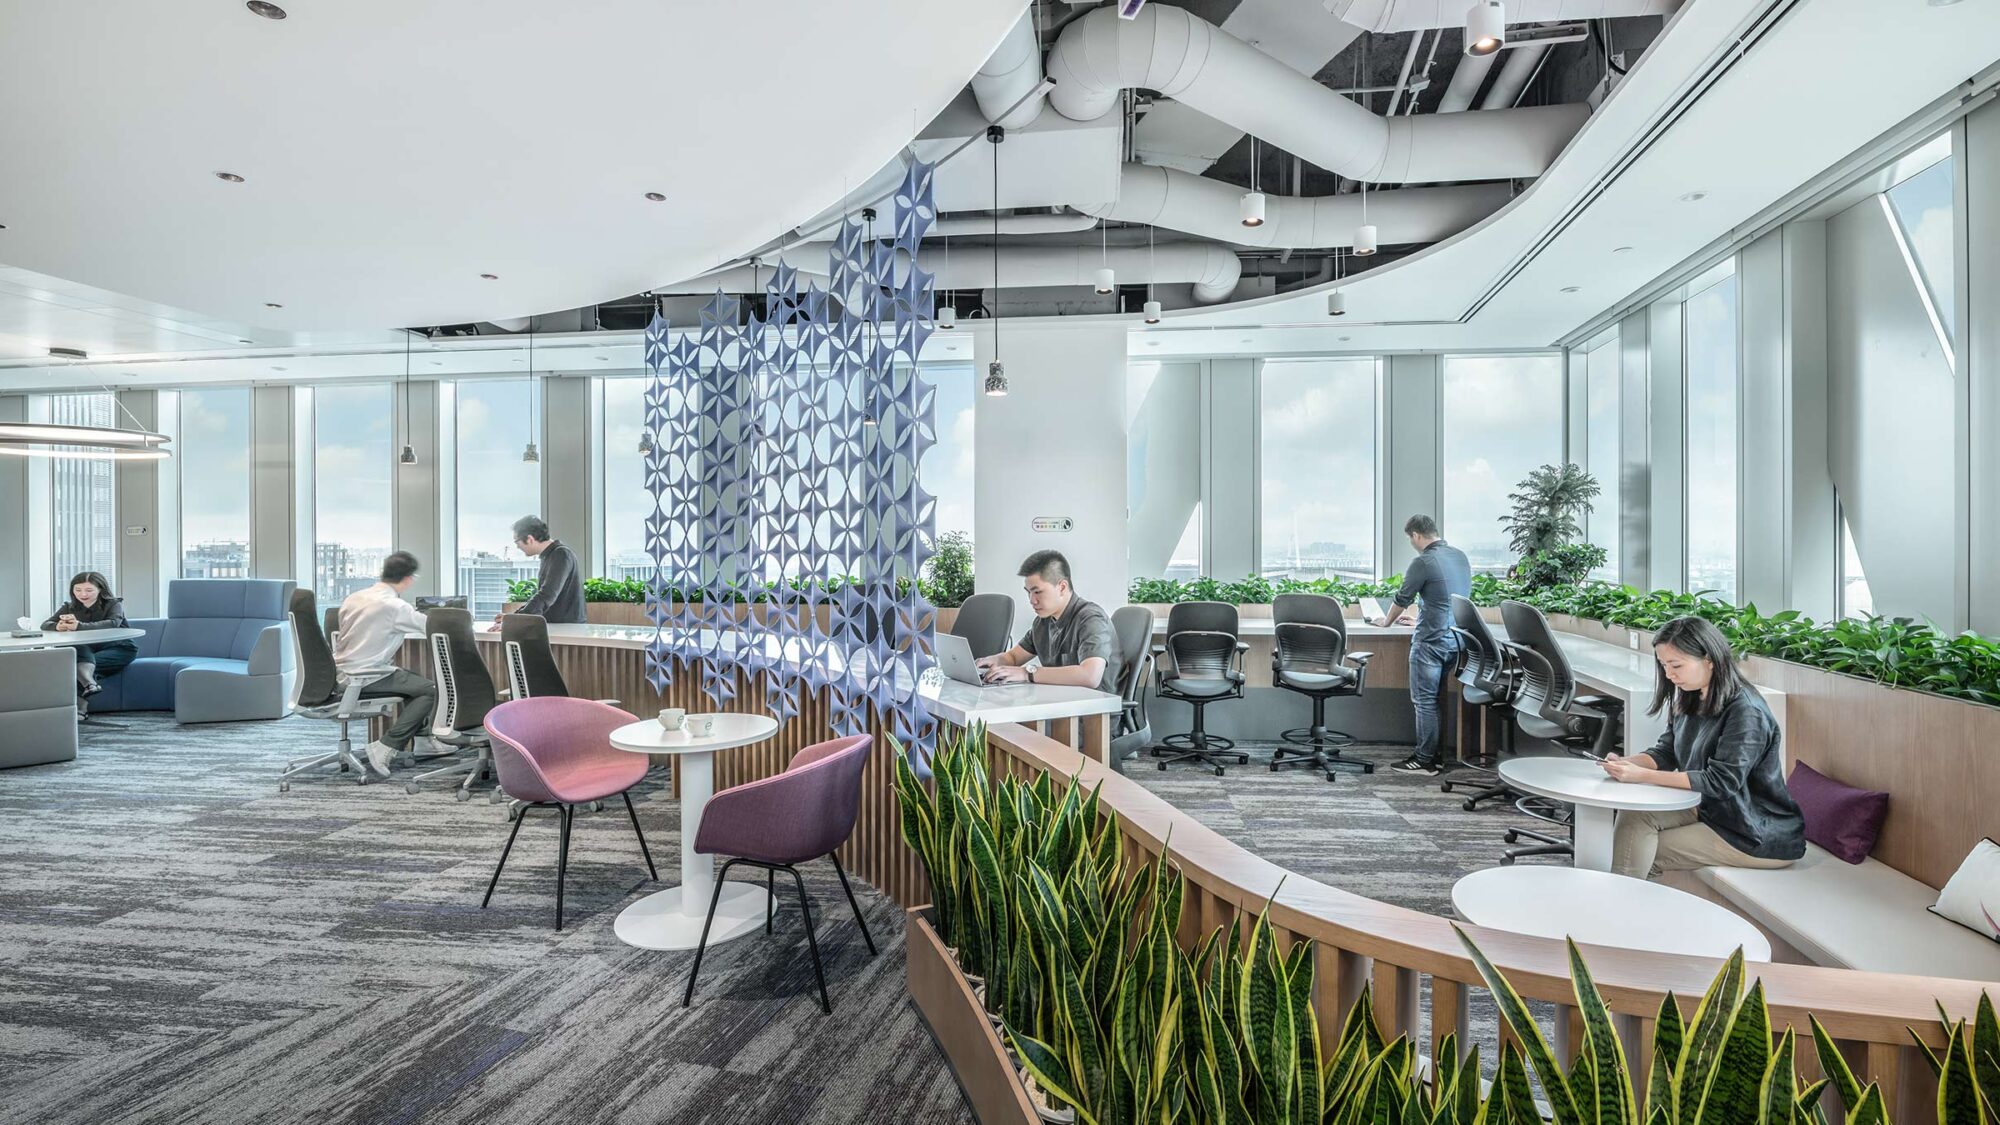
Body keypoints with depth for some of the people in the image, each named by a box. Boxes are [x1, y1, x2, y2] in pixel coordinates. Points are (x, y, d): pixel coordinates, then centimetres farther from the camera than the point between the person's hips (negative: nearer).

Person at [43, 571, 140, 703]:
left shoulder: (114, 604, -1)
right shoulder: (69, 607, 13)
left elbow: (113, 624, -22)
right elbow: (45, 624, -1)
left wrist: (79, 626, -36)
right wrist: (58, 626, -26)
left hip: (117, 649, -2)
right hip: (84, 652, 2)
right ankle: (89, 684, -56)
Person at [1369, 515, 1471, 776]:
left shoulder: (1423, 562, -14)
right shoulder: (1459, 556, 11)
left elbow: (1403, 598, -3)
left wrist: (1387, 622, 15)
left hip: (1432, 640, -8)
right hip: (1456, 639, 8)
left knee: (1424, 701, 0)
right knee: (1434, 699, 16)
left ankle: (1425, 761, 5)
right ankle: (1436, 755, 21)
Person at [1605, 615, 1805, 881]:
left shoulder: (1746, 712, -21)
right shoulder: (1690, 701, 5)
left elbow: (1721, 782, -26)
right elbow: (1665, 752, 7)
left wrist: (1642, 776, -30)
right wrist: (1627, 763, -15)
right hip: (1709, 809, 7)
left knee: (1647, 854, -15)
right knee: (1634, 817, -14)